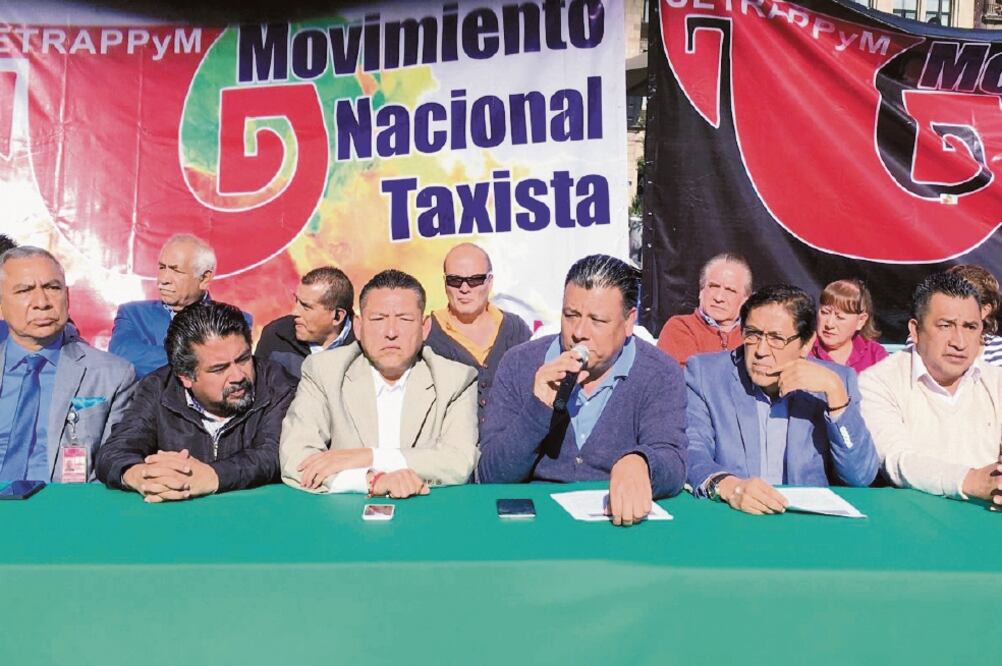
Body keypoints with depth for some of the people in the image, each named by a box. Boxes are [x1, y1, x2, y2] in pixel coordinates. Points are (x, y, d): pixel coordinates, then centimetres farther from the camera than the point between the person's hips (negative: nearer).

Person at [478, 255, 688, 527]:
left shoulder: (660, 375, -3)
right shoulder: (519, 365, -2)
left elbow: (671, 467, -16)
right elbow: (491, 477, -5)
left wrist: (636, 463, -37)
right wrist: (538, 408, -18)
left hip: (616, 520, 0)